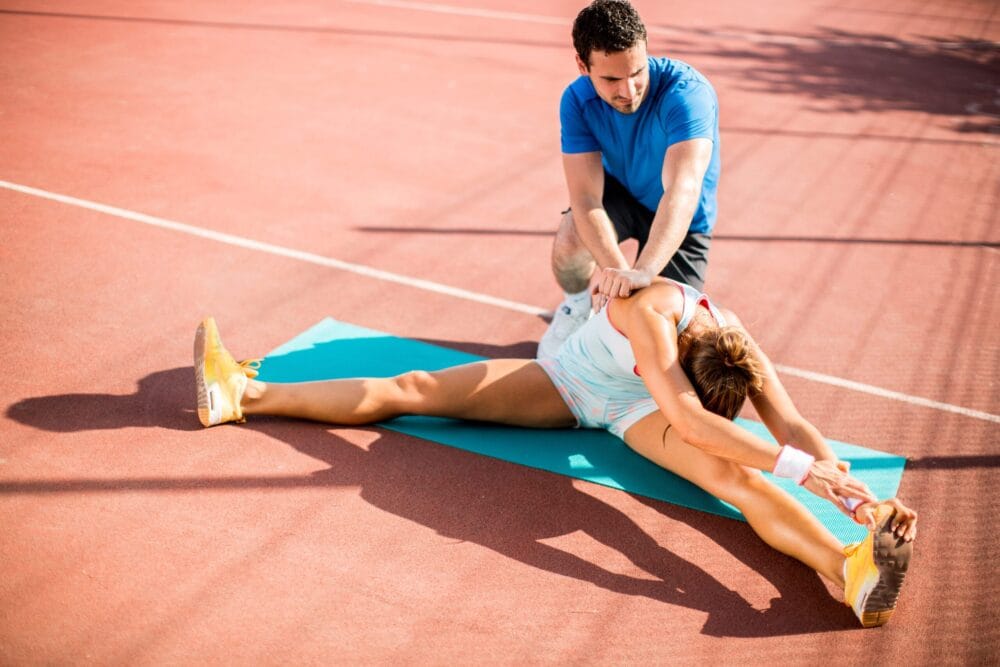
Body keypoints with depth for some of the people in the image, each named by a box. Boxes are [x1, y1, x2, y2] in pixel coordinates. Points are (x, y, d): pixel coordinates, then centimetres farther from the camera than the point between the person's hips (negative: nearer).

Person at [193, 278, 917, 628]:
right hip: (568, 382, -1)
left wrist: (860, 497, -39)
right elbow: (687, 416, -49)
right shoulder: (650, 312, -39)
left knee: (727, 469, -32)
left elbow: (792, 423, -25)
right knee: (413, 390, -6)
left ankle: (851, 568, -53)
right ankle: (246, 391, 1)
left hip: (634, 410, 1)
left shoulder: (741, 348, -24)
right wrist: (800, 467, -53)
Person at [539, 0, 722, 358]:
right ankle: (577, 307, 5)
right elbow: (586, 198, -32)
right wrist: (616, 269, -50)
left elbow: (682, 191, -51)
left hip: (681, 221, -1)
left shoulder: (687, 93, -36)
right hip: (621, 192, 2)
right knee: (570, 238, -31)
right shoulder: (577, 101, -24)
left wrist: (643, 271, -67)